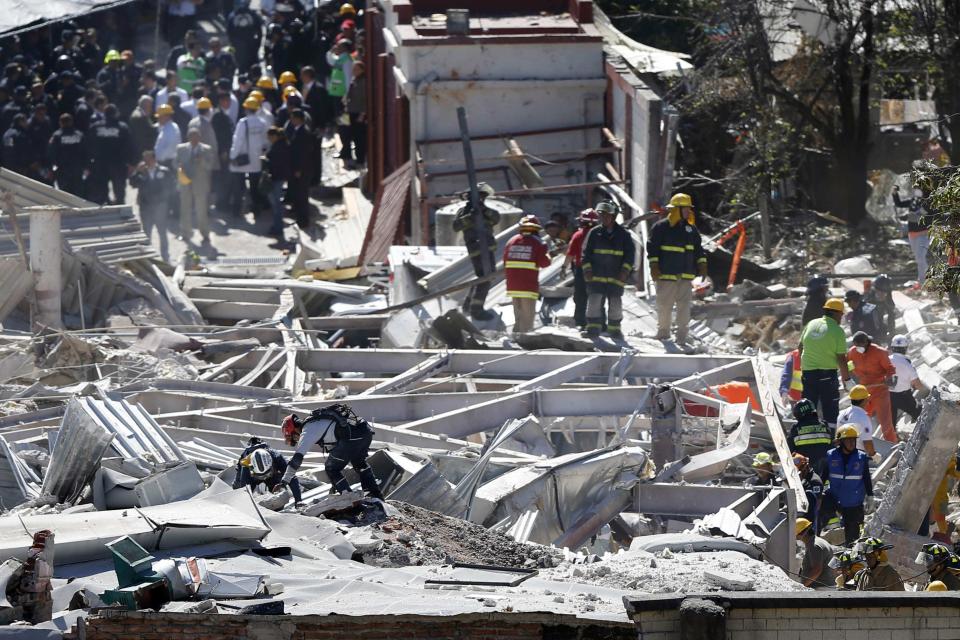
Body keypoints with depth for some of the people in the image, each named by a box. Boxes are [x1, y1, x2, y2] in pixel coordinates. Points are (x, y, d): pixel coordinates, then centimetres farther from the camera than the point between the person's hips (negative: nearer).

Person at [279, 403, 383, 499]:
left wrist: (284, 481, -3)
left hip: (351, 437, -9)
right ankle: (375, 495, 36)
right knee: (360, 464, 33)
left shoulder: (308, 431, 1)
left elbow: (297, 458, -5)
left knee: (332, 469, 8)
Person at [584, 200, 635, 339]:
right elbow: (586, 252, 6)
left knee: (615, 304, 5)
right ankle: (593, 328, -3)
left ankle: (614, 328, 16)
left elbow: (630, 252, 5)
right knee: (594, 301, -7)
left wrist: (625, 269, -6)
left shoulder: (623, 234, 5)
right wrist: (587, 269, -5)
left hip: (616, 277, 0)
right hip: (596, 276, 0)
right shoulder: (594, 233, 6)